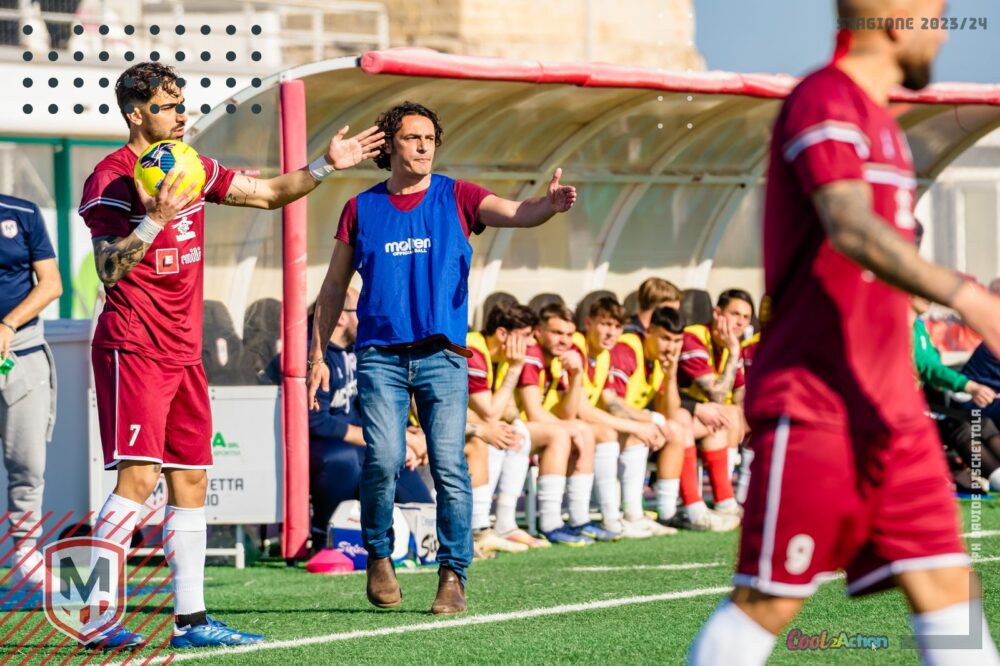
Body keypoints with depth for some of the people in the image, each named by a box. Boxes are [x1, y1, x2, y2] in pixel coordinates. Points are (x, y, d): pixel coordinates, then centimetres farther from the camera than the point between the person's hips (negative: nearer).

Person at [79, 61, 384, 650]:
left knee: (191, 479, 6)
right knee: (140, 475, -16)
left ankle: (191, 619, 10)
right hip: (134, 350, -8)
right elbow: (108, 270, -19)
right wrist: (156, 220, -31)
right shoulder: (112, 179, -10)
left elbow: (268, 193, 24)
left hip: (183, 353, 8)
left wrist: (325, 166, 13)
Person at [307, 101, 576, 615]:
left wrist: (550, 203, -31)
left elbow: (516, 214, -9)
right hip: (380, 355, 0)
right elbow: (333, 288, 14)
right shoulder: (362, 209, 9)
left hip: (443, 355, 0)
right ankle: (378, 555, 10)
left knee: (449, 466, -8)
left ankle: (453, 575, 0)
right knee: (384, 460, -12)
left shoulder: (455, 198, 7)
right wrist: (317, 353, 8)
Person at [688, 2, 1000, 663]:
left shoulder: (879, 120, 18)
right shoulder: (824, 101, -12)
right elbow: (850, 228, -28)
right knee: (769, 601, -5)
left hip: (889, 405, 9)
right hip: (815, 404, -9)